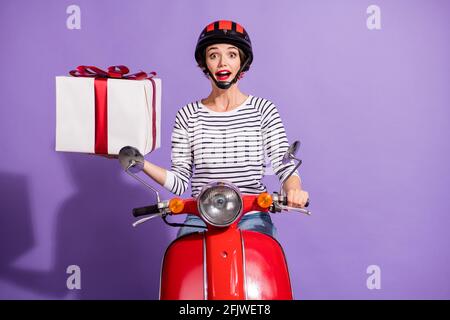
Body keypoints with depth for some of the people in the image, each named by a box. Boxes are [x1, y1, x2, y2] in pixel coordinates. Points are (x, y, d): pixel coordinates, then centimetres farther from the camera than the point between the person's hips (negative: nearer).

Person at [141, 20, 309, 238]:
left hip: (251, 218, 0)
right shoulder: (187, 115, 6)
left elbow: (285, 164, -2)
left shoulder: (264, 110, 3)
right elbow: (179, 181, 5)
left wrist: (294, 189, -24)